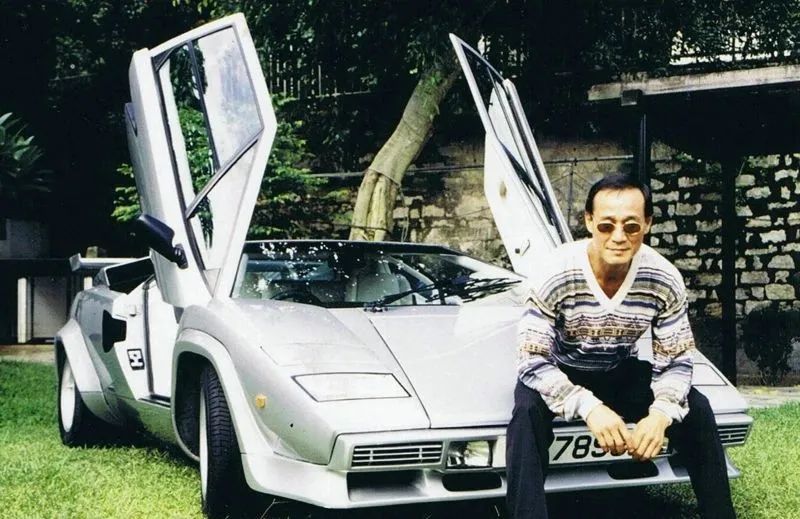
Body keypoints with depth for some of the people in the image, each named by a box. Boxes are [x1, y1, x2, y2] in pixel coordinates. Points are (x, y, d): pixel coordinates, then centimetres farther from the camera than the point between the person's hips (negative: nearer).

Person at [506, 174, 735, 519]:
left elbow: (676, 361, -11)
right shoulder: (555, 275, -29)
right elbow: (533, 361, -28)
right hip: (561, 374, -3)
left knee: (696, 409, -17)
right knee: (528, 411, -35)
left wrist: (660, 414, -33)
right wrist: (589, 407, -43)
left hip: (622, 375, 3)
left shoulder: (665, 279, -19)